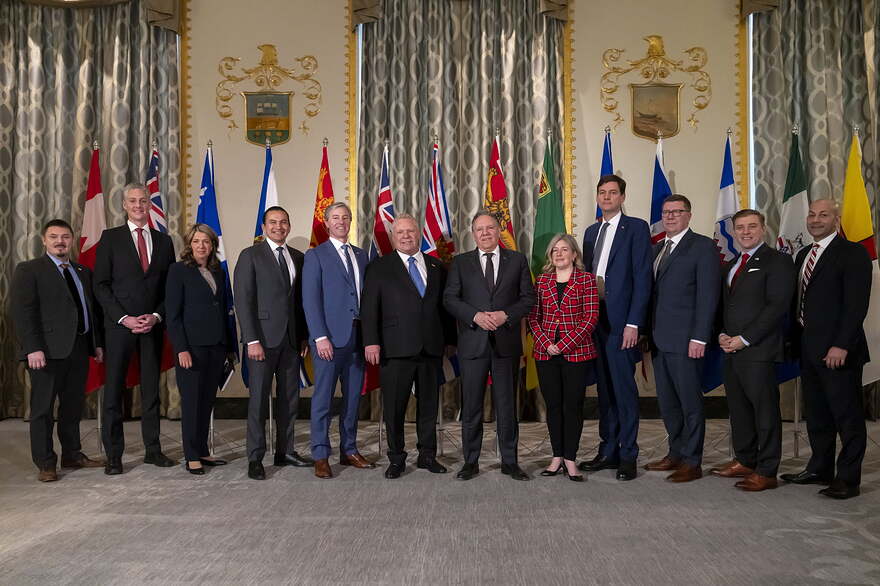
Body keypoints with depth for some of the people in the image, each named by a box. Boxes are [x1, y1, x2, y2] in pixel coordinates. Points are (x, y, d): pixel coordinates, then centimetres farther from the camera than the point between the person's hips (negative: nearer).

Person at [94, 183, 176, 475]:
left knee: (151, 388, 8)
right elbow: (101, 284, -2)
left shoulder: (163, 240, 11)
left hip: (153, 324, 3)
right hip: (120, 323, -2)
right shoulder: (111, 237, 4)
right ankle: (113, 455, 8)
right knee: (114, 389, 0)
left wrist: (157, 316, -5)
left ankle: (153, 449, 16)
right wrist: (124, 318, -10)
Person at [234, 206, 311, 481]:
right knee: (259, 399, 0)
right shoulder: (250, 256, -2)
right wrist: (252, 340, -15)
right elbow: (243, 301, -8)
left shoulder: (297, 257, 13)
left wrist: (303, 335, 8)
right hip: (264, 337, -5)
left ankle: (285, 451, 22)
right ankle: (255, 458, 10)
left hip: (291, 338, 5)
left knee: (290, 398, 10)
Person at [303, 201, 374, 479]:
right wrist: (320, 337, -14)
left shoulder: (361, 255, 16)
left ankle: (349, 451, 22)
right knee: (323, 398, 0)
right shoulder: (316, 255, 1)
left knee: (353, 398, 11)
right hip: (329, 338, -5)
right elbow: (311, 300, -6)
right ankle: (320, 456, 10)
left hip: (357, 337, 5)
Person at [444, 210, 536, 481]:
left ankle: (510, 461, 18)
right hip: (473, 342, 0)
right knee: (471, 405, 5)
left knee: (507, 404, 7)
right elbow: (450, 298, 1)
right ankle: (471, 461, 16)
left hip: (507, 341, 0)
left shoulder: (517, 260, 8)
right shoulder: (461, 262, 8)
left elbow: (528, 297, 5)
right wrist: (476, 316, -14)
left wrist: (506, 315, -12)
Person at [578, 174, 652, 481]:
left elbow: (642, 278, -9)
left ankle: (628, 456, 9)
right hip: (594, 320, 6)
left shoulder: (636, 228, -2)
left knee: (624, 389, -2)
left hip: (620, 321, -6)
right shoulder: (591, 232, 18)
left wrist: (633, 323, -15)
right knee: (604, 389, 12)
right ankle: (608, 451, 21)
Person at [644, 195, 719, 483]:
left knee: (690, 402, 1)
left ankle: (692, 463, 11)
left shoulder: (703, 246, -5)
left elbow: (708, 295, -11)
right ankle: (676, 454, 26)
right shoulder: (657, 248, 17)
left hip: (685, 340, -7)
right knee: (667, 402, 13)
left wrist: (699, 338, -16)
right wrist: (648, 332, 9)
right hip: (659, 339, 7)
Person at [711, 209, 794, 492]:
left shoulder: (777, 261, -3)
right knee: (738, 408, 12)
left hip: (759, 350, -7)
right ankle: (744, 461, 25)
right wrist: (722, 335, 1)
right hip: (731, 349, 7)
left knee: (765, 410, -1)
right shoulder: (729, 266, 19)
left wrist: (744, 339, -15)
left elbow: (777, 306, -12)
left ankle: (766, 472, 8)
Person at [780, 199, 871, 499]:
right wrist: (798, 340, 10)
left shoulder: (852, 253, -7)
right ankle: (820, 469, 25)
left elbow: (856, 303, -14)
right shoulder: (803, 255, 16)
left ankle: (848, 479, 9)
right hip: (809, 348, 8)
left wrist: (841, 346, -19)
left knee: (847, 416, 2)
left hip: (837, 350, -8)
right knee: (817, 415, 14)